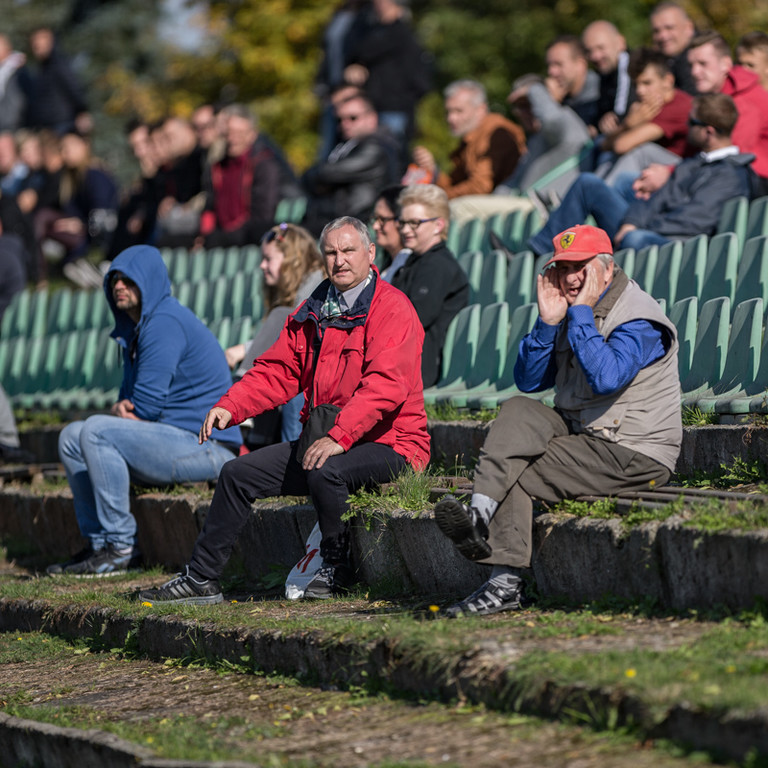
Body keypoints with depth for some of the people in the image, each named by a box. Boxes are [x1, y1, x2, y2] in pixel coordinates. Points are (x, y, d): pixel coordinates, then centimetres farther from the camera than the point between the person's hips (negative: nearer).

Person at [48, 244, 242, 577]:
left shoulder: (165, 322, -15)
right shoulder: (135, 327, 16)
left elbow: (146, 407, -19)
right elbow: (131, 397, 19)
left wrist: (119, 413, 2)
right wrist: (120, 408, -5)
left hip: (206, 446, -10)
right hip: (176, 440, 10)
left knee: (96, 432, -24)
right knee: (71, 436, 9)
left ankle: (121, 547, -20)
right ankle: (101, 543, 4)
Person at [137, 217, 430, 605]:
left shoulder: (392, 309, -12)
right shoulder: (312, 312, 14)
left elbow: (385, 386, -24)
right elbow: (277, 372, 13)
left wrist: (339, 436, -35)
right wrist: (230, 406, -5)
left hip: (386, 443, -8)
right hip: (323, 438, 8)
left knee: (325, 471, -36)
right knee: (239, 473, 2)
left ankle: (334, 567, -12)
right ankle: (201, 579, 8)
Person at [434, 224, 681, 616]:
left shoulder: (639, 320, -13)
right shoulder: (571, 313, 12)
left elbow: (606, 378, -30)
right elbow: (528, 380, 7)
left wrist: (581, 312, -23)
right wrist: (548, 321, -8)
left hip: (633, 456, -8)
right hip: (581, 434, 8)